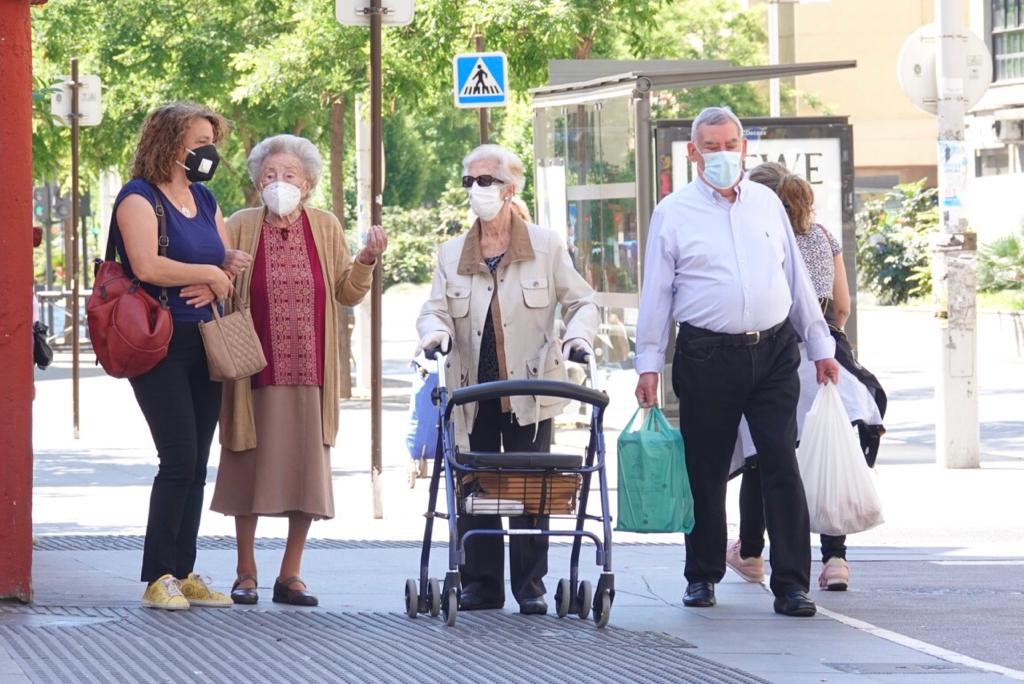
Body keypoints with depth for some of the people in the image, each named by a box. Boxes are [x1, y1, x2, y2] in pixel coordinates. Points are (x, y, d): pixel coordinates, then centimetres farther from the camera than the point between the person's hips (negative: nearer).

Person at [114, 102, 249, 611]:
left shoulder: (204, 200, 16)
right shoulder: (140, 197, -8)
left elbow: (231, 264, 15)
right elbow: (146, 265, -22)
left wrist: (216, 283, -8)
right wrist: (210, 273, -10)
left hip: (204, 342, 8)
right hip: (160, 344, -8)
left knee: (196, 464, 6)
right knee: (180, 459, -13)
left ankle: (183, 573, 11)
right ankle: (158, 578, -9)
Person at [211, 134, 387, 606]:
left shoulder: (325, 228, 8)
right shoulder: (240, 227, 2)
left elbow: (347, 293, 9)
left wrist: (367, 259, -8)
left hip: (309, 372, 2)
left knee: (306, 471, 2)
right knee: (250, 469, 3)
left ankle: (291, 574, 11)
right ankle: (245, 573, 14)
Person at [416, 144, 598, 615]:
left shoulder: (546, 247, 5)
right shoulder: (451, 254, 12)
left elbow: (581, 302, 7)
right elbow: (435, 310, 5)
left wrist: (578, 334, -14)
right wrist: (435, 331, -18)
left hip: (529, 393, -2)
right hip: (472, 394, 2)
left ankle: (530, 587, 5)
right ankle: (481, 585, 9)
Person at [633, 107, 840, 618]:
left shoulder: (767, 203, 12)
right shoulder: (673, 213, 3)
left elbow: (796, 277, 17)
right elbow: (656, 292, 3)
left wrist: (820, 344, 16)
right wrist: (648, 363, -1)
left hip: (774, 351, 2)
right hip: (708, 356, -2)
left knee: (782, 466, -5)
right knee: (705, 472, 4)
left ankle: (791, 584, -5)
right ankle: (702, 577, 18)